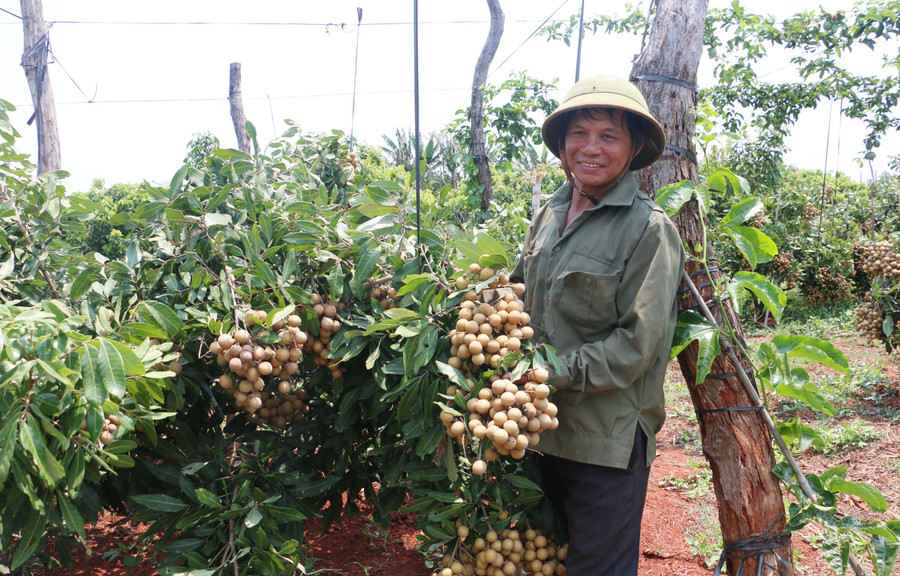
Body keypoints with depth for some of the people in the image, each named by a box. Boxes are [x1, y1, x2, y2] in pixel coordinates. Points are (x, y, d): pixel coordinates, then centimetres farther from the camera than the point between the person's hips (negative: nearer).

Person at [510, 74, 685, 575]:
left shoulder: (649, 229, -13)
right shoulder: (549, 216, 6)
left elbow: (637, 345, -16)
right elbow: (522, 293, 15)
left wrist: (555, 376, -20)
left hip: (609, 440, -6)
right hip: (546, 427, 6)